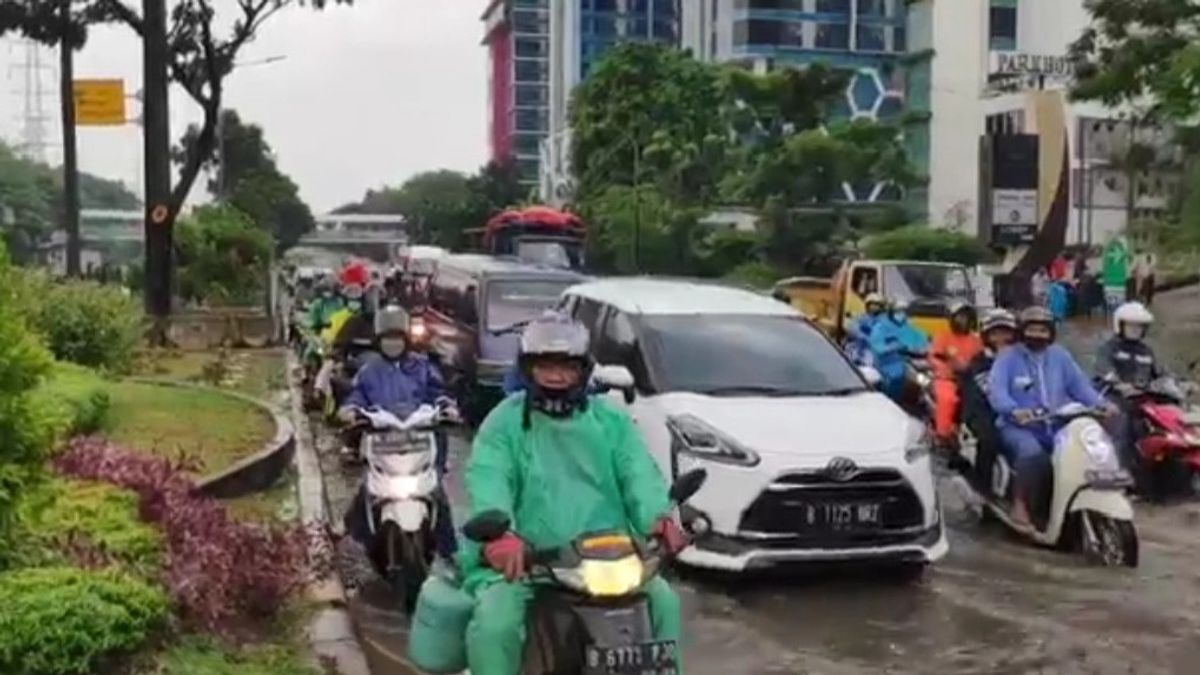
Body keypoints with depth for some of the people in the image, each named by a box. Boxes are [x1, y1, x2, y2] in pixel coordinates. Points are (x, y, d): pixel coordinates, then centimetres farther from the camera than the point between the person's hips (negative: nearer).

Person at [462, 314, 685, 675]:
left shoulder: (611, 420, 14)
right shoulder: (505, 421, 5)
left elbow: (639, 474, -1)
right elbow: (488, 480, -13)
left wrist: (659, 518, -25)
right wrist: (499, 533, -36)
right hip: (525, 559, -2)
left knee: (664, 602, -14)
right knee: (494, 621, -26)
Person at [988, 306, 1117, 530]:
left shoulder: (1060, 356, 15)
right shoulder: (1008, 358, -1)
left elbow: (1079, 385, 8)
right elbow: (996, 390, -16)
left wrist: (1101, 403, -11)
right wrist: (1014, 410, -36)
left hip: (1055, 426, 5)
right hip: (1018, 427, -5)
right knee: (1032, 453, -35)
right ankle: (1020, 505, -18)